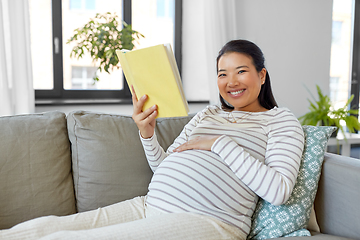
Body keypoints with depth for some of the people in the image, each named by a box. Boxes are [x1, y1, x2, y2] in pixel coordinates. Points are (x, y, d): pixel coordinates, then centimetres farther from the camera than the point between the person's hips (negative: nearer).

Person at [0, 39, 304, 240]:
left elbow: (279, 191, -8)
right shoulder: (206, 114, 23)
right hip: (149, 206, 6)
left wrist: (220, 143, -8)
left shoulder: (281, 120, 9)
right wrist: (148, 134, 3)